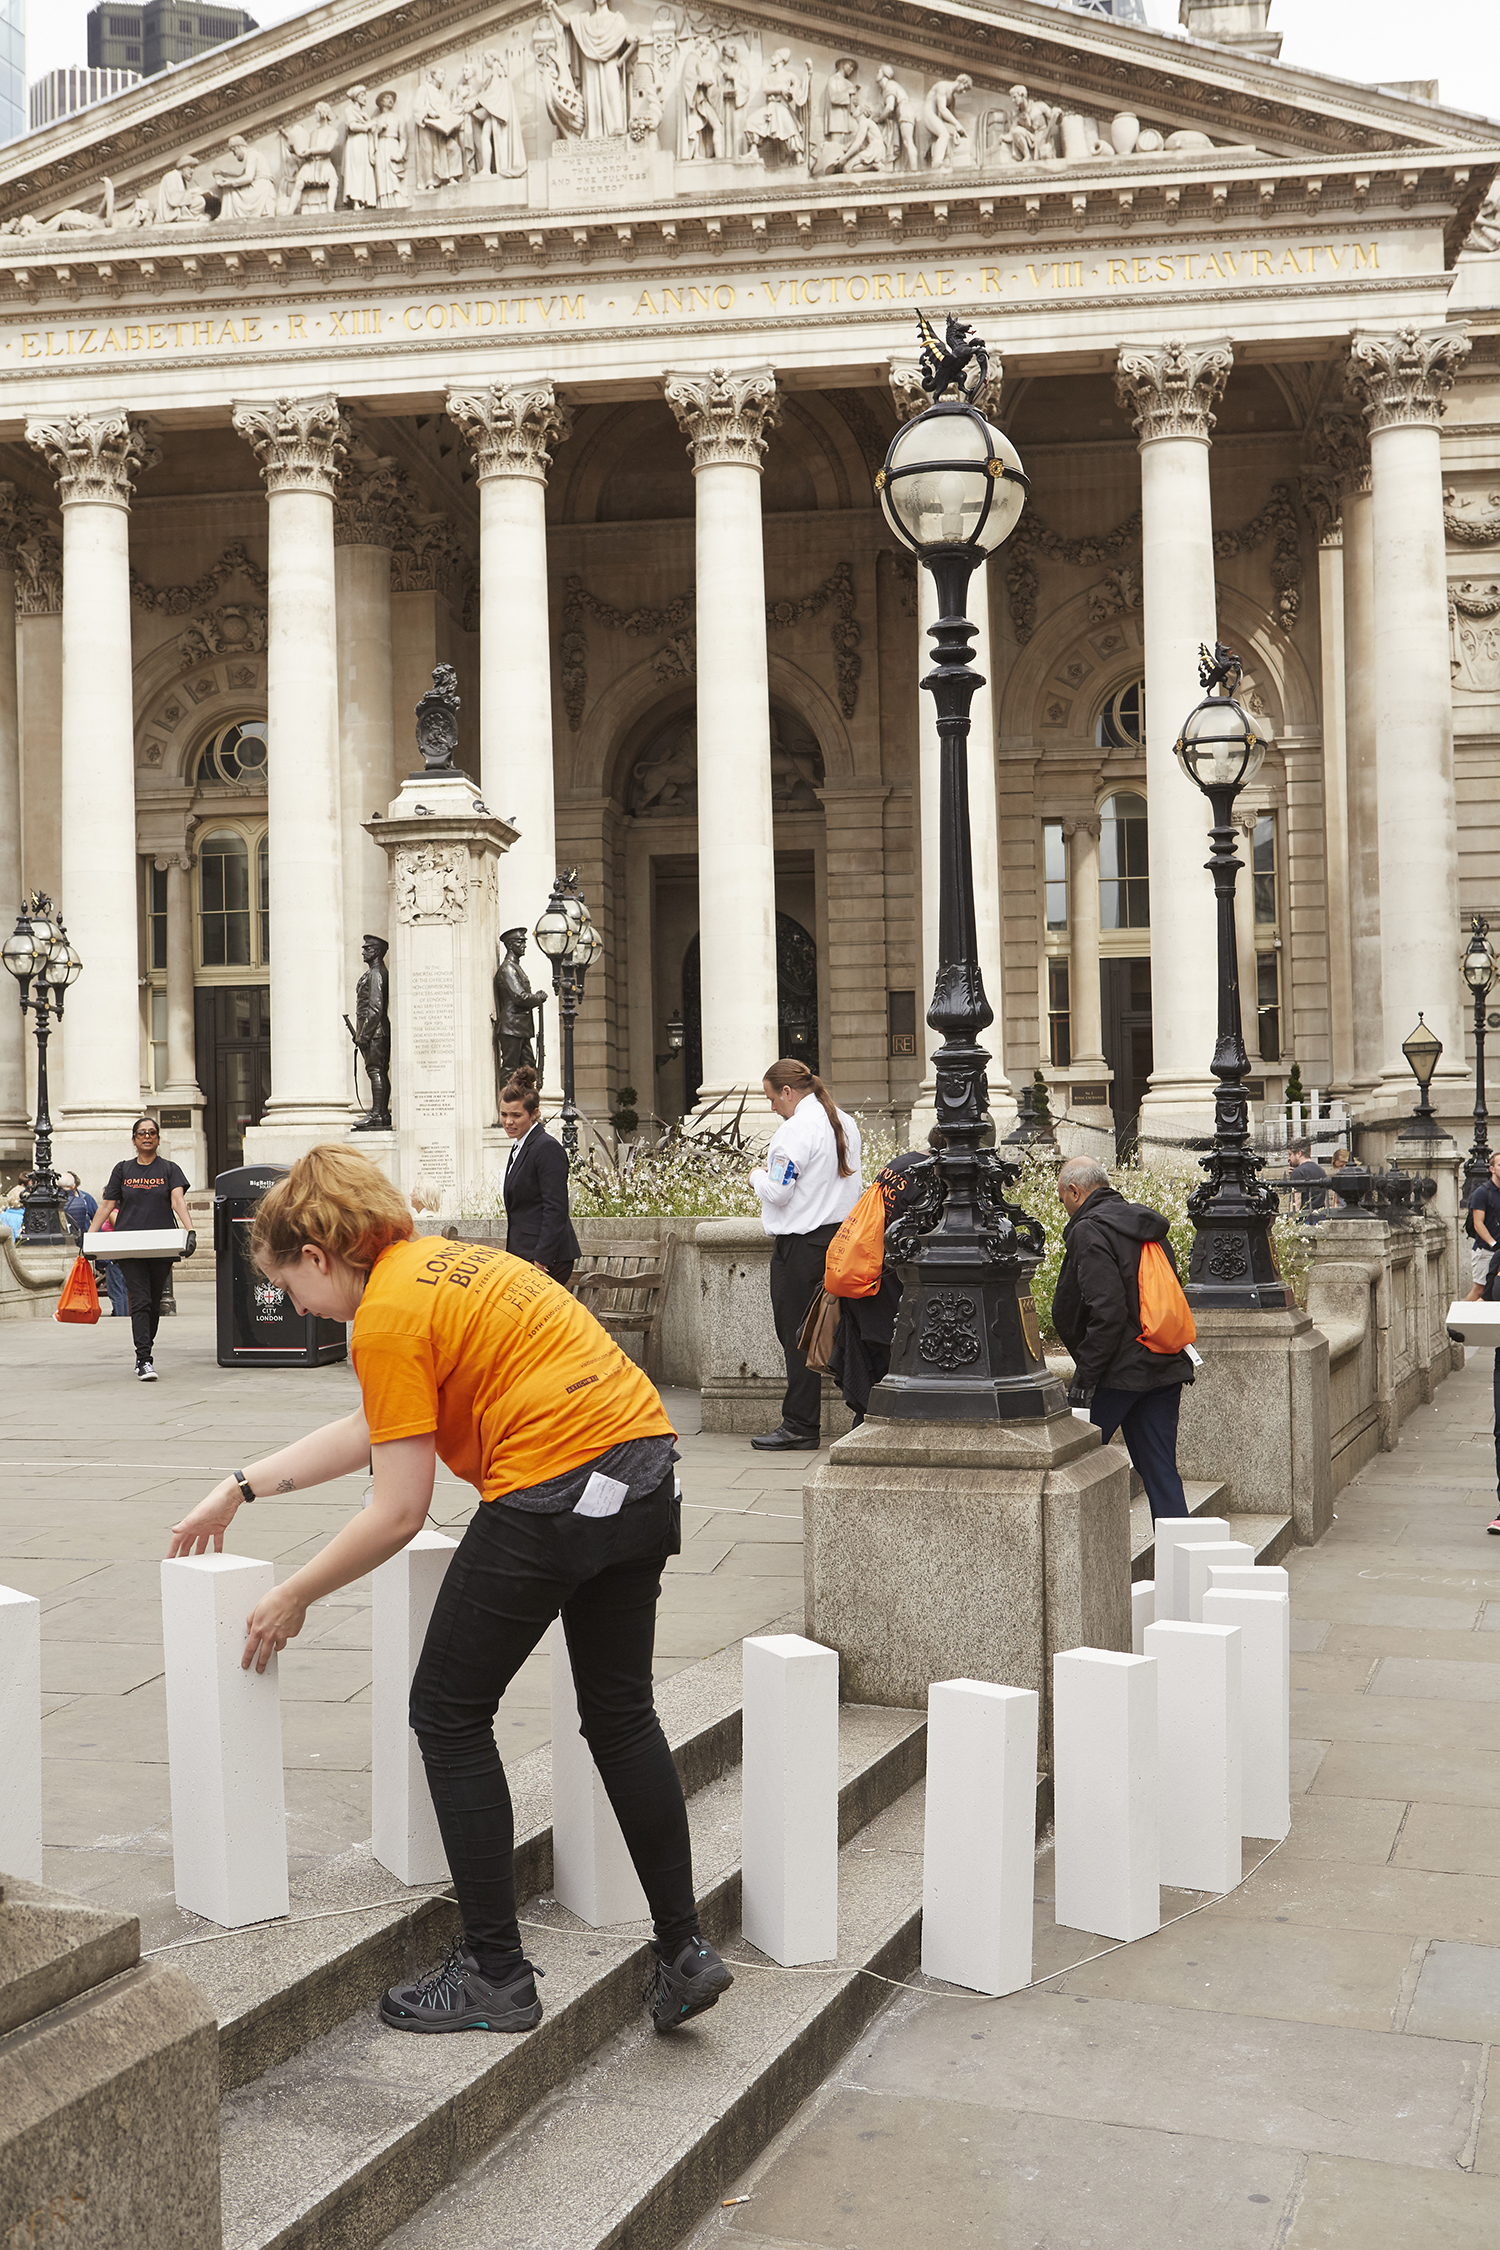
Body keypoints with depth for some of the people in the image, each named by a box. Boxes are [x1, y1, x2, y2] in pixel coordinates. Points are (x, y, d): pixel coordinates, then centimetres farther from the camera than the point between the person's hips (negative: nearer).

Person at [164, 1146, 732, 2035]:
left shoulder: (389, 1315, -9)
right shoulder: (438, 1261, 18)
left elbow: (399, 1514, -8)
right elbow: (375, 1427, 28)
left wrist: (293, 1599, 5)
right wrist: (241, 1486, 33)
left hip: (552, 1490, -9)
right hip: (645, 1463, 9)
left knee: (450, 1717, 8)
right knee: (620, 1713, 20)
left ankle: (496, 1976, 13)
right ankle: (685, 1952, 23)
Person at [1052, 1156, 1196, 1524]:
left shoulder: (1089, 1232, -12)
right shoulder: (1149, 1227, 15)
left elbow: (1107, 1311, -21)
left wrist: (1084, 1377, -17)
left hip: (1119, 1372, -8)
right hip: (1166, 1369, 8)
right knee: (1160, 1470, 8)